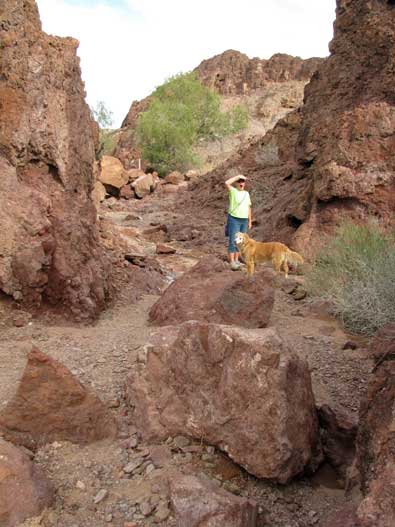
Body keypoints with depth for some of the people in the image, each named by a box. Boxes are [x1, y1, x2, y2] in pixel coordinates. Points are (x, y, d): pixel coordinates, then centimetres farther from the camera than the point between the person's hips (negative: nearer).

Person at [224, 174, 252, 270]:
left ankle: (236, 260, 18)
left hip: (244, 220, 6)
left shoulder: (246, 193, 12)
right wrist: (237, 176, -16)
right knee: (233, 241, -8)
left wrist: (250, 221, 12)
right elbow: (226, 183, -24)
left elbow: (248, 208, 15)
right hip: (234, 219, -6)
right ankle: (232, 262, -8)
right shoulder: (233, 191, -4)